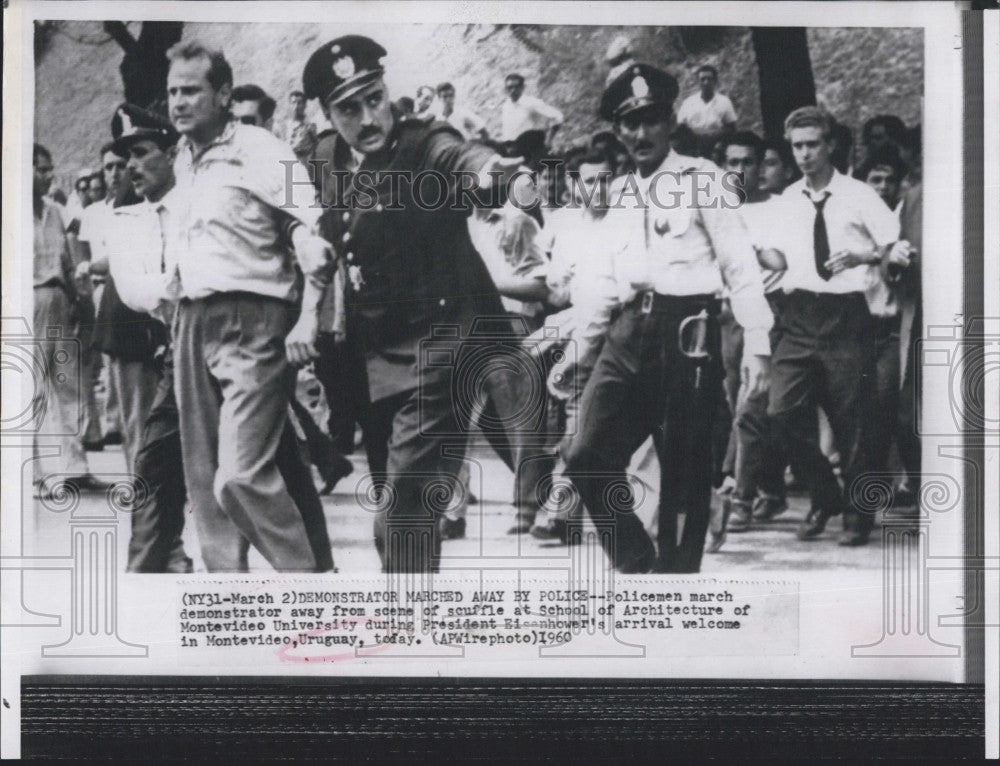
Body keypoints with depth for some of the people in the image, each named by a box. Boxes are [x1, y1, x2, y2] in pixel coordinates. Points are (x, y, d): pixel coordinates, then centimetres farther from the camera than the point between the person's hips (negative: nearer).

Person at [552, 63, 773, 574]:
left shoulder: (700, 178, 1)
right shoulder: (620, 193, 19)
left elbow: (740, 265, -4)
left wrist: (756, 344, -11)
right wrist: (578, 350, 22)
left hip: (687, 333, -5)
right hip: (628, 334, 6)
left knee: (684, 474, -1)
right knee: (586, 458, -5)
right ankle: (639, 563, 12)